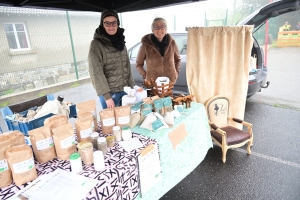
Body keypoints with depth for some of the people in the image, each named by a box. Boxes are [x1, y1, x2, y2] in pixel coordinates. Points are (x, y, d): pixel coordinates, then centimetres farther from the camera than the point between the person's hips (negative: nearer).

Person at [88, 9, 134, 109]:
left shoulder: (120, 41, 8)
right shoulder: (96, 44, -10)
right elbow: (96, 73, -15)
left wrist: (132, 86, 8)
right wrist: (107, 96, -20)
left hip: (124, 90, 6)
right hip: (109, 93, -5)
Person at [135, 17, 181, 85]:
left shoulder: (172, 43, 0)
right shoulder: (146, 45, -7)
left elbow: (177, 59, 16)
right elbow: (139, 64, 4)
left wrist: (176, 72, 4)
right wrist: (145, 75, -7)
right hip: (153, 83, -2)